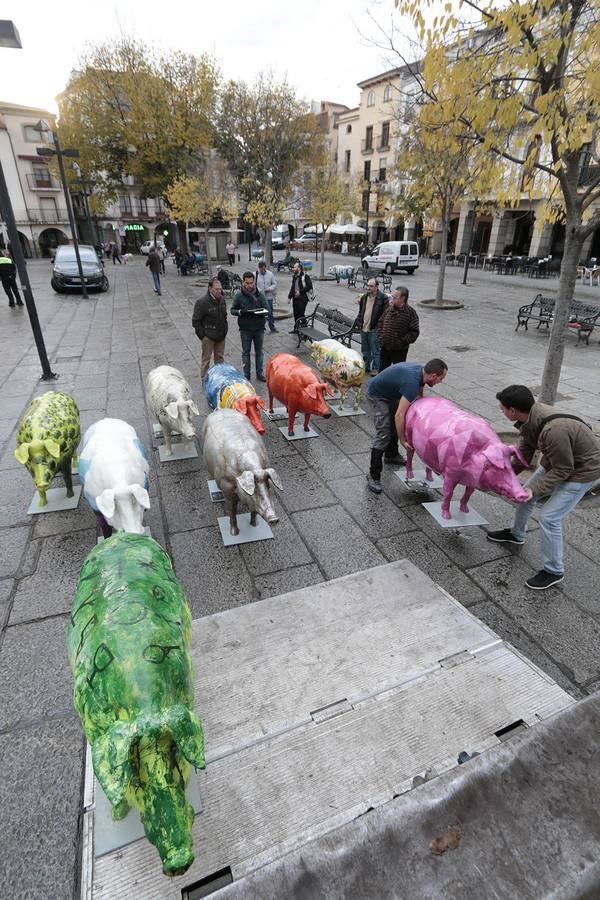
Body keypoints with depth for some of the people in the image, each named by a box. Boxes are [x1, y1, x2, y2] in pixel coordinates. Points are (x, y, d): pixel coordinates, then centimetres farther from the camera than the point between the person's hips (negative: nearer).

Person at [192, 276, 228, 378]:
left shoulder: (222, 299, 4)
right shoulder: (202, 302, -17)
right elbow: (196, 321, -13)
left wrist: (225, 330, 13)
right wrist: (202, 335, -13)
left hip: (221, 336, 6)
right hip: (208, 336, -6)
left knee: (220, 358, 17)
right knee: (206, 359, 3)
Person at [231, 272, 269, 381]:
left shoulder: (260, 295, -1)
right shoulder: (239, 296, -4)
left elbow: (267, 310, -2)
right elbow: (232, 310, 1)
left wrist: (260, 312, -24)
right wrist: (240, 312, -20)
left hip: (259, 328, 1)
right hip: (245, 329, -1)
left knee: (259, 352, 13)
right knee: (246, 353, 8)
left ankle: (259, 374, 26)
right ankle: (246, 376, 18)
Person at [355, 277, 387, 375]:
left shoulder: (383, 298, -11)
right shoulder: (364, 297, 10)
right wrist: (358, 322, 11)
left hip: (374, 330, -7)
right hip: (363, 328, 7)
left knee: (375, 351, 0)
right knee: (365, 351, 17)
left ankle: (376, 369, 10)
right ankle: (366, 368, 29)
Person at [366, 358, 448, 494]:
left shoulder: (421, 371, -10)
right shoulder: (412, 382, -36)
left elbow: (419, 396, 8)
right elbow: (399, 415, -38)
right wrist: (402, 440, -31)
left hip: (392, 393, 10)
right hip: (378, 395, -10)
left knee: (396, 425, 22)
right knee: (384, 433, -16)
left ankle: (391, 455, 44)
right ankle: (373, 476, -12)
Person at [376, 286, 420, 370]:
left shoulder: (410, 312, -11)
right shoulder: (388, 309, 6)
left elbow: (414, 332, -14)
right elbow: (380, 322, 19)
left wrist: (402, 341, -18)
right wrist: (380, 336, 7)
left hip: (399, 350, -5)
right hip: (384, 348, 6)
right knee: (382, 370, 17)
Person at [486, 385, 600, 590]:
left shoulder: (553, 431, -40)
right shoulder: (530, 416, -14)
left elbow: (562, 470, -27)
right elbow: (524, 452, 1)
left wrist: (534, 489, -27)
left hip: (581, 470, -9)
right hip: (556, 461, 9)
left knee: (548, 517, -10)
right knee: (525, 494, 18)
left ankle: (554, 571, 11)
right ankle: (516, 534, 45)